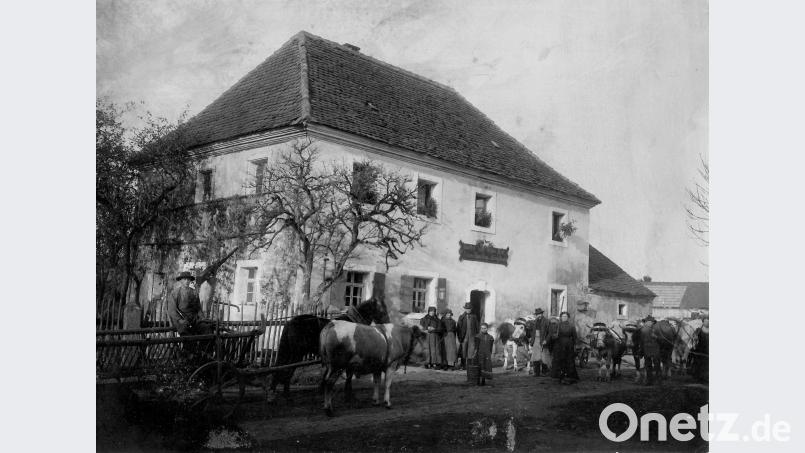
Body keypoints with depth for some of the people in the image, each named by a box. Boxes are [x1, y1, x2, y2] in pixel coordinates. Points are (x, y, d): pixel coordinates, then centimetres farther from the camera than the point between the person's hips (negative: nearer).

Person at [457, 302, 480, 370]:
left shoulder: (474, 317, 9)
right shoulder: (461, 317, 8)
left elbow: (477, 327, 10)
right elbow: (459, 328, 6)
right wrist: (459, 337, -1)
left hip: (472, 336, 0)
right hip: (464, 336, 0)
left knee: (472, 351, -9)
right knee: (463, 351, 2)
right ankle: (463, 365, 9)